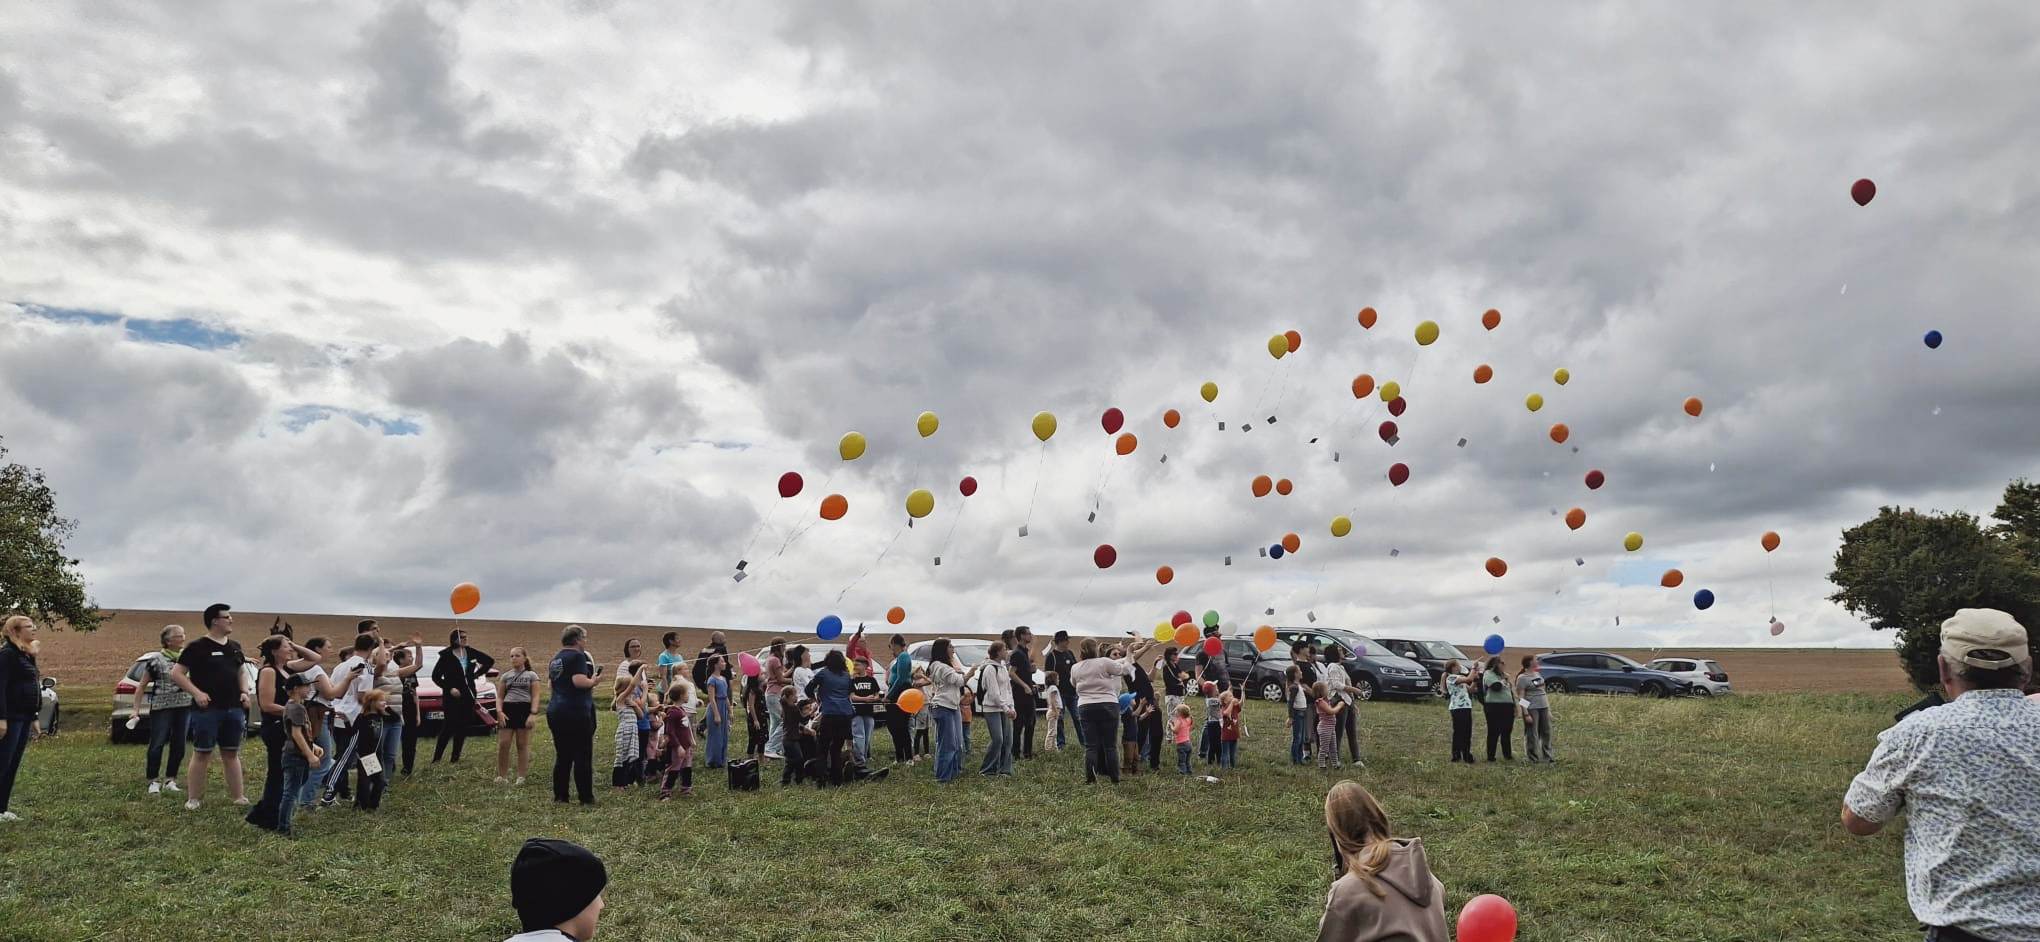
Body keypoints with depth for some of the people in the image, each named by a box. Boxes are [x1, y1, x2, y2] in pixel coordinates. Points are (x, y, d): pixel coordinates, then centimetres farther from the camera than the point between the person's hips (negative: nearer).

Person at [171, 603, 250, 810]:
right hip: (207, 709, -6)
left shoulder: (234, 646, 13)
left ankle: (238, 796, 15)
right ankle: (194, 798, 9)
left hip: (233, 708, 6)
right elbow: (176, 674, -8)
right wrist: (196, 693, -17)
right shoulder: (197, 647, -6)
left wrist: (244, 692, 7)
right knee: (201, 754, 0)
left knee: (231, 753, 11)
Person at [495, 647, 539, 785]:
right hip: (508, 709, 2)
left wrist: (532, 714, -12)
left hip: (524, 709, -2)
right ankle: (501, 776, 7)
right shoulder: (505, 676, 14)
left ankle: (521, 777, 8)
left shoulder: (531, 675, 5)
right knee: (503, 744, -3)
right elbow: (499, 696, 12)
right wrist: (499, 711, -6)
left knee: (522, 744, 2)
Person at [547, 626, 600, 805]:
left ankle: (559, 796, 14)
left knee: (562, 756, 13)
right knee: (582, 757, -2)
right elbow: (580, 681, -23)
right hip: (576, 712, -8)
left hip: (554, 710, 8)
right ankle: (586, 797, 0)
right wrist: (594, 680, -4)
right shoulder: (578, 656, -10)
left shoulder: (555, 659, 17)